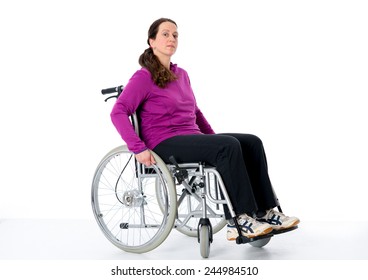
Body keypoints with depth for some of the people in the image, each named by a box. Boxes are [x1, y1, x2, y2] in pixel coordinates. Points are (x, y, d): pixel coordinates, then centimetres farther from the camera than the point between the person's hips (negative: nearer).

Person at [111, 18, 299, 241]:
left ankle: (265, 212, -16)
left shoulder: (181, 75, 19)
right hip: (164, 144, -8)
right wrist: (139, 149, -24)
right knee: (228, 146, -30)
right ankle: (240, 219, -27)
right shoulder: (144, 77, -4)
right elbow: (118, 112, -14)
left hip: (192, 138, 8)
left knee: (252, 142, -12)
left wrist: (215, 139, 21)